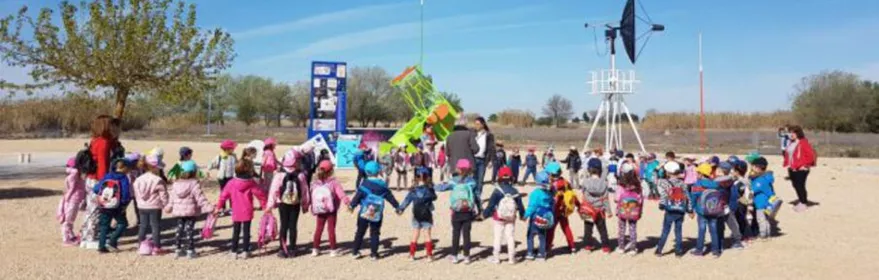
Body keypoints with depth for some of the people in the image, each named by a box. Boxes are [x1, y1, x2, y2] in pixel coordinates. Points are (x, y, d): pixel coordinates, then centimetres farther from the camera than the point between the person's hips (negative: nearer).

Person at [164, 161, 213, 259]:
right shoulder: (194, 183, -14)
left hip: (178, 210, 5)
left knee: (180, 229, 15)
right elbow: (200, 198, -18)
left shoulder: (176, 183, 3)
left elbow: (172, 197, 10)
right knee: (189, 230, 0)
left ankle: (179, 249, 22)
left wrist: (169, 207, 26)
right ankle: (190, 251, 2)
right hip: (191, 211, -5)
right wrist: (209, 207, -17)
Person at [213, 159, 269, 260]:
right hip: (247, 213, -1)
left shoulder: (231, 183, -5)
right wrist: (265, 205, 7)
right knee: (246, 231, 6)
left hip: (236, 213, 2)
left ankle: (234, 251, 16)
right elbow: (260, 194, -5)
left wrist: (218, 207, 11)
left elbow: (224, 195, 0)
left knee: (236, 232, 13)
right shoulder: (251, 183, -9)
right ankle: (245, 251, 6)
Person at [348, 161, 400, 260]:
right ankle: (374, 253, 9)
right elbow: (390, 197, 7)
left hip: (364, 213, -2)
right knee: (374, 233, 11)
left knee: (360, 232, 10)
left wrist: (352, 205, -4)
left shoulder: (365, 183, -9)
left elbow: (358, 195, -12)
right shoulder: (382, 185, 1)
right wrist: (397, 206, 17)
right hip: (377, 215, 2)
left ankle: (355, 251, 16)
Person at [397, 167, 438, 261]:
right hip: (427, 215, -1)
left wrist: (400, 209, -11)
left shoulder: (414, 190, -5)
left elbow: (407, 200, -11)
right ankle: (429, 255, 7)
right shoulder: (429, 189, -7)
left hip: (416, 215, 1)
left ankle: (412, 254, 9)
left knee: (415, 235, 9)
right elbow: (434, 197, 9)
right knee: (427, 234, 6)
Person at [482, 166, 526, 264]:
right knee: (510, 237, 10)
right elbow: (520, 206, 2)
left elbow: (491, 205, -13)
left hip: (499, 219, -3)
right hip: (511, 219, 3)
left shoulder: (497, 191, -16)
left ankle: (496, 257, 11)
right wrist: (522, 215, 18)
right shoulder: (515, 192, -4)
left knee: (498, 238, 6)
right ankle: (512, 258, 14)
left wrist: (485, 214, 0)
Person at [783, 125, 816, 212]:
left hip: (801, 169, -8)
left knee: (800, 186, -6)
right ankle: (800, 201, 25)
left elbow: (811, 154, -17)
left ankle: (803, 203, 6)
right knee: (795, 185, 13)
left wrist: (805, 165, -13)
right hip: (792, 169, 8)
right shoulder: (791, 143, 12)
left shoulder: (803, 143, -14)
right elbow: (787, 154, 23)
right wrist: (787, 164, 14)